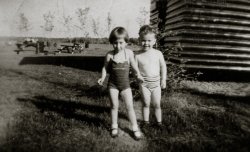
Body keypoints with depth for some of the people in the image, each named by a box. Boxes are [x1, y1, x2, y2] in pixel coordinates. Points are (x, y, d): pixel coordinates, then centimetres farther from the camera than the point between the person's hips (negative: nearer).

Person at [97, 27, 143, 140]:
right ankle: (114, 127, 29)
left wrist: (138, 75, 11)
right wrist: (102, 78, -12)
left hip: (125, 84, 0)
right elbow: (105, 68, 2)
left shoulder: (129, 53, -7)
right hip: (113, 84, 0)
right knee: (114, 106, 10)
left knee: (130, 106, 2)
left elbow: (133, 65, 9)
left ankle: (135, 128, 16)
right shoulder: (109, 55, -10)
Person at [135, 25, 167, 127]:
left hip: (156, 82, 1)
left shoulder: (158, 54, -5)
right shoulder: (138, 56, -8)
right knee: (146, 104, 12)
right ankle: (146, 122, 28)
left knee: (157, 104, 11)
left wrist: (163, 80, 3)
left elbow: (163, 66, 5)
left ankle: (159, 122, 27)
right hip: (144, 83, 0)